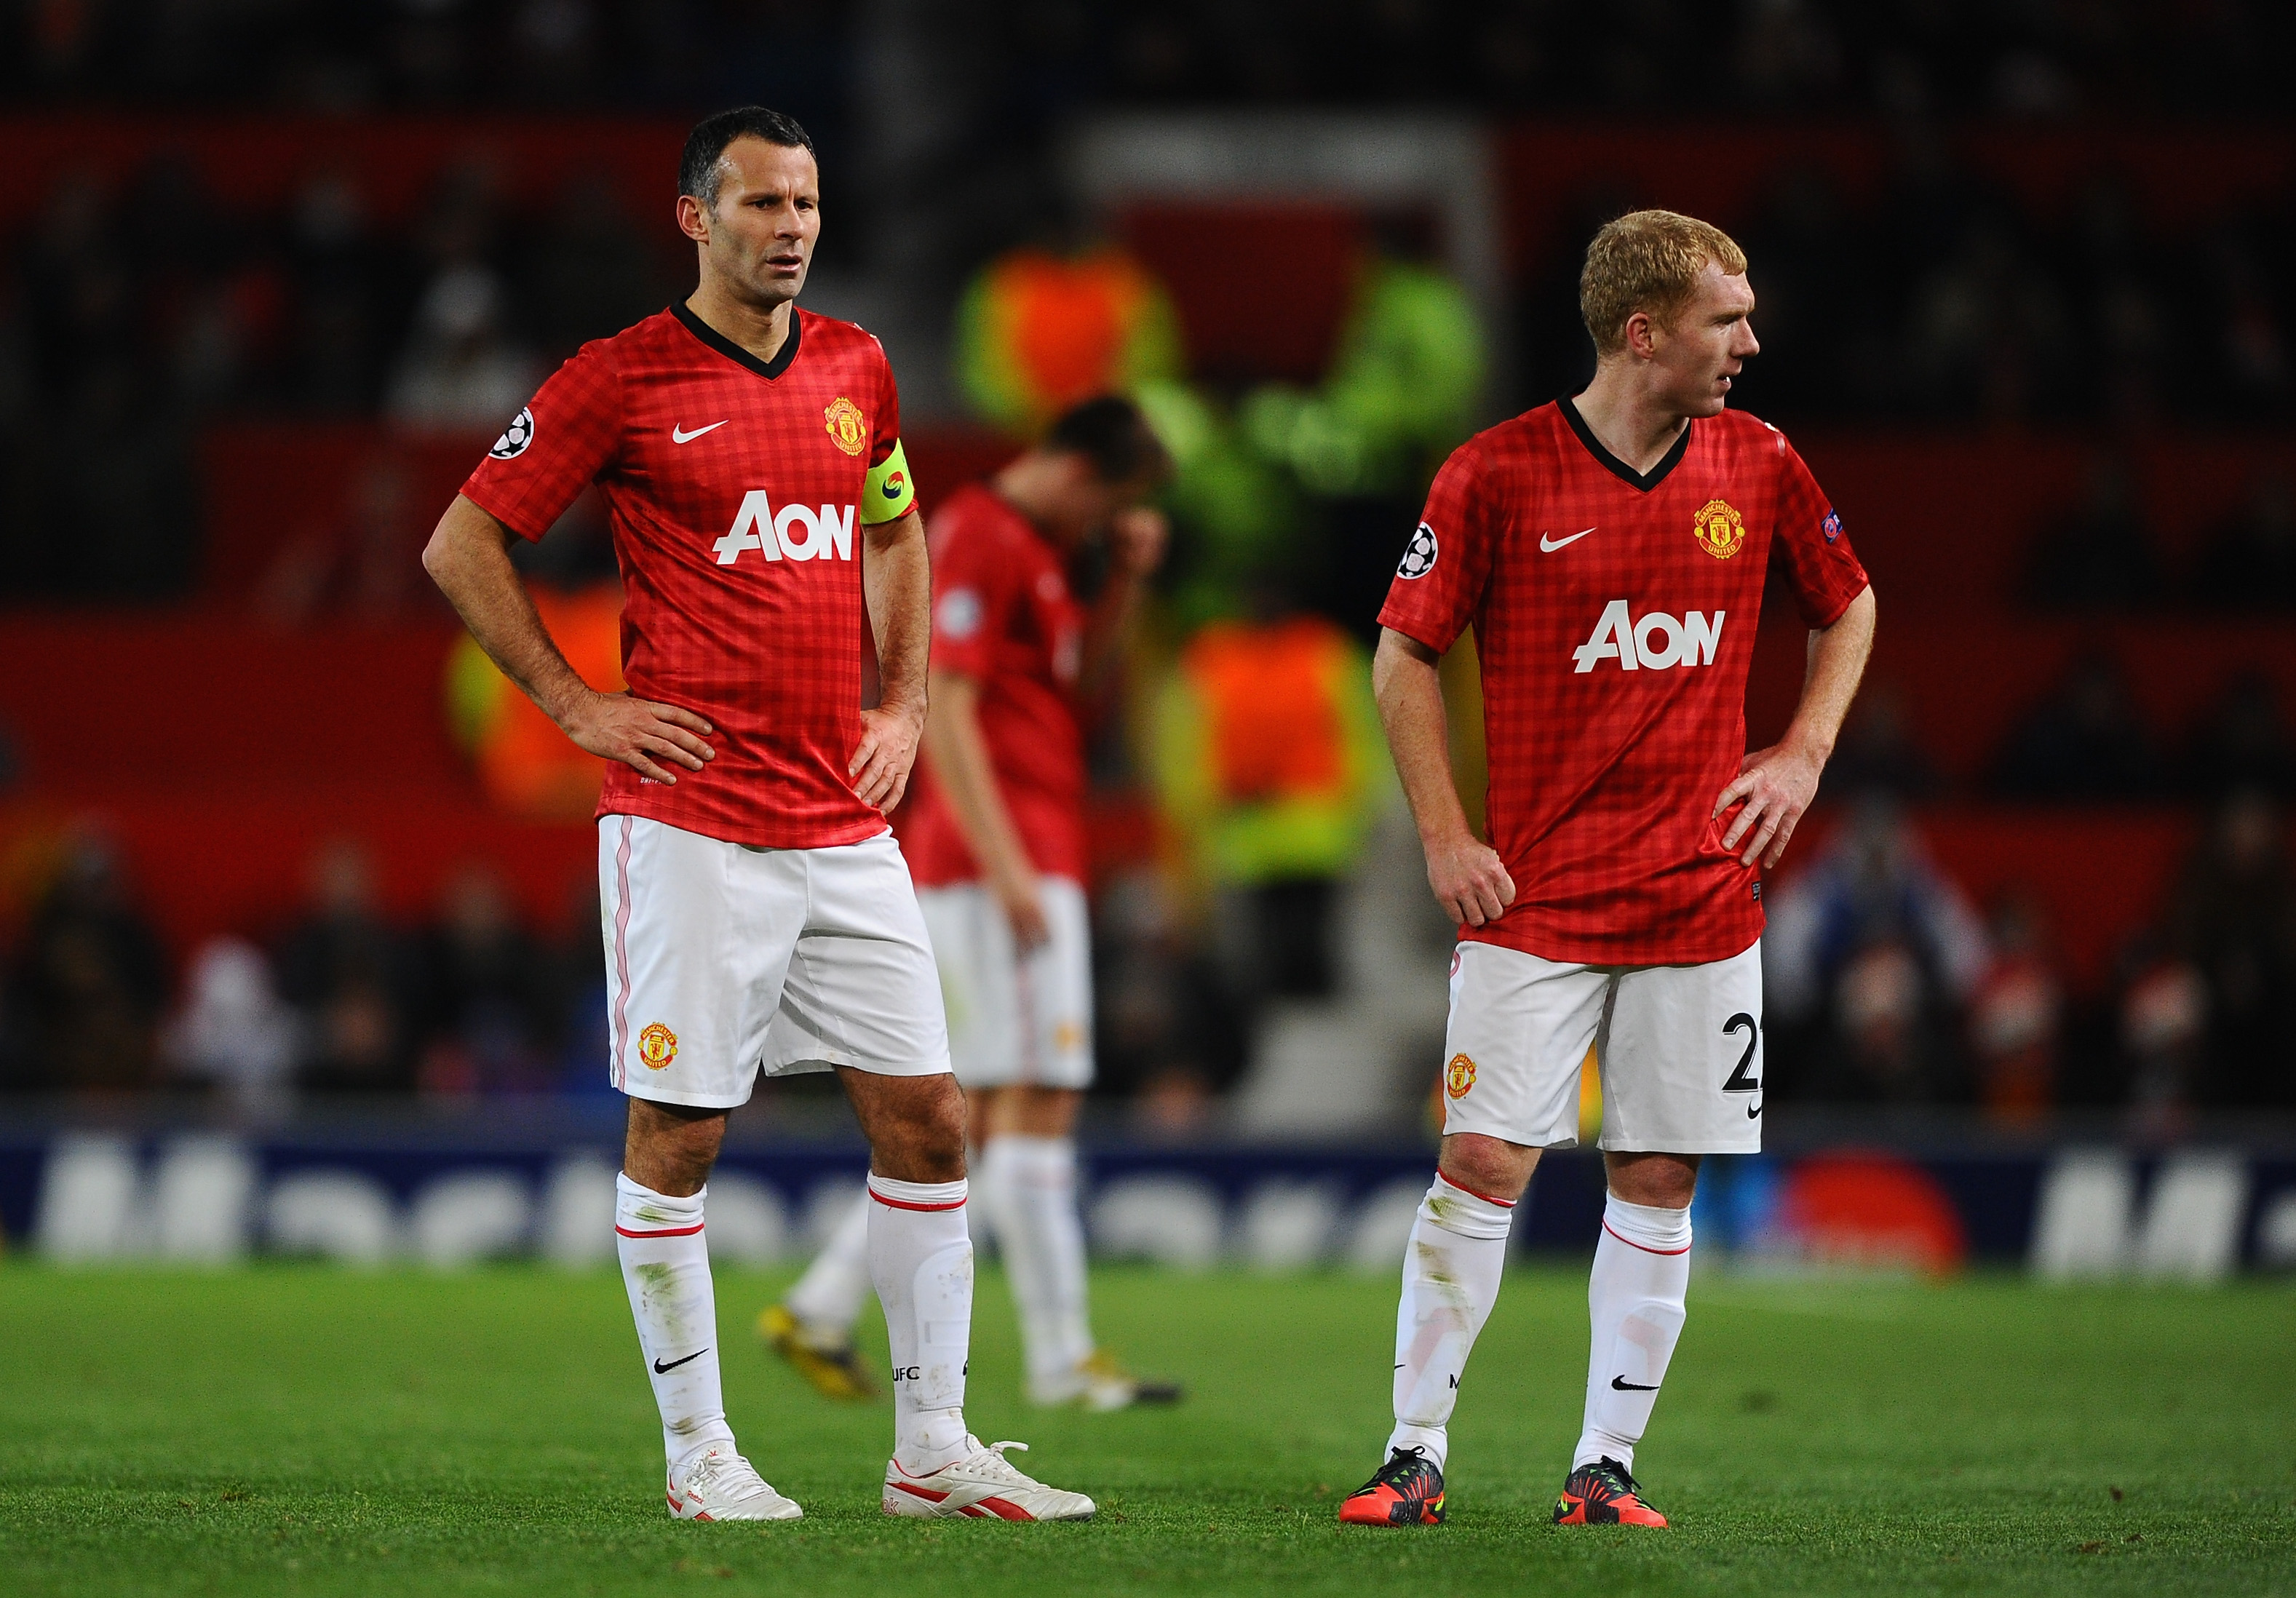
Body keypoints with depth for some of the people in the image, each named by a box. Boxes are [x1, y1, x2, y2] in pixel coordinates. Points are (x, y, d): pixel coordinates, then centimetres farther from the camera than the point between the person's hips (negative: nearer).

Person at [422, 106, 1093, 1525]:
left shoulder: (858, 369, 11)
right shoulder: (622, 380, -5)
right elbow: (462, 546, -1)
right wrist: (579, 707, -5)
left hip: (845, 824, 5)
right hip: (692, 817, -5)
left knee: (926, 1123, 3)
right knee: (677, 1134, -2)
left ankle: (933, 1451, 11)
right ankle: (699, 1453, 9)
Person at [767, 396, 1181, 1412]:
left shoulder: (1033, 547, 20)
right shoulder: (979, 537, -11)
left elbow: (1082, 678, 26)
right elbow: (944, 703, -18)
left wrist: (1127, 578, 10)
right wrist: (1005, 865, -22)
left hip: (1025, 863, 10)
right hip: (996, 865, -10)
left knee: (980, 1112, 11)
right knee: (1037, 1100, -9)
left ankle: (821, 1311, 13)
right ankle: (1063, 1362, -8)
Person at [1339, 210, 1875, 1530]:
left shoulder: (1758, 463, 4)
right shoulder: (1499, 473, -7)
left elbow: (1849, 603, 20)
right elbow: (1406, 653, 1)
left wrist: (1806, 751, 7)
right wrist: (1447, 839, -5)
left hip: (1703, 899, 3)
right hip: (1536, 899, -3)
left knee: (1659, 1182, 3)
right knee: (1484, 1163, -9)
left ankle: (1608, 1467, 10)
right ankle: (1417, 1457, 0)